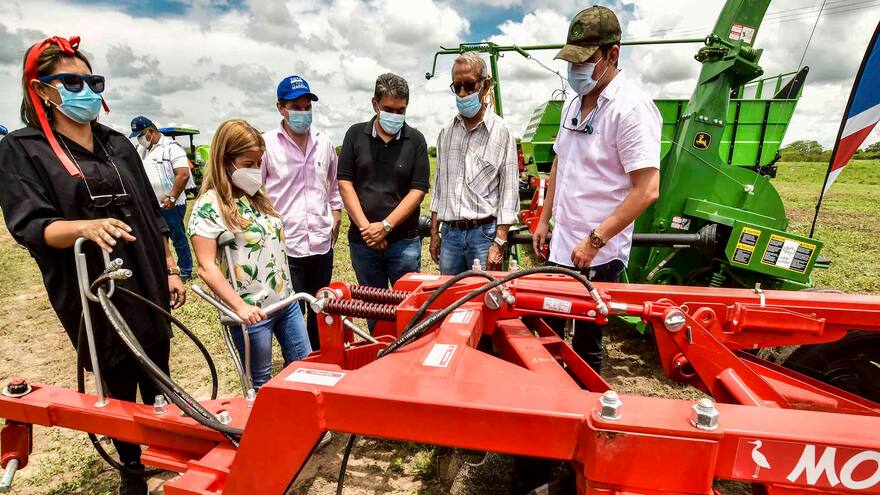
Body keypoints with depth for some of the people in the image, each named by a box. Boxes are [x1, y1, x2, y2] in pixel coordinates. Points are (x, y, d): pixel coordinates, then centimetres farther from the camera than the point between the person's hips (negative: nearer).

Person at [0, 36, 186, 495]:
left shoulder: (118, 144, 10)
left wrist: (171, 270, 8)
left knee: (158, 380, 13)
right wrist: (86, 226, -33)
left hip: (148, 286, 4)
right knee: (118, 388, 10)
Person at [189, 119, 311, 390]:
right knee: (262, 384, 11)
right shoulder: (209, 205, -14)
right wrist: (240, 306, -23)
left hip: (286, 300, 7)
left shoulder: (257, 195, 8)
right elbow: (207, 267, -17)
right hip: (252, 311, -6)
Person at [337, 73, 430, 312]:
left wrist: (385, 226, -14)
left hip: (404, 240, -1)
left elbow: (418, 190, -6)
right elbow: (345, 183, 0)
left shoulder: (415, 140, 0)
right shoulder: (356, 134, 4)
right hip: (362, 240, 2)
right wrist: (365, 227, -10)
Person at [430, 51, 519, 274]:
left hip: (484, 233, -4)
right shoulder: (446, 132, 10)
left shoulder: (501, 132, -4)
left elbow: (509, 192, -6)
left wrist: (499, 243, -11)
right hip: (449, 232, 4)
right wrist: (434, 233, 12)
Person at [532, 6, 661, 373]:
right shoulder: (573, 103, 9)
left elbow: (647, 190, -22)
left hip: (598, 255, -8)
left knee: (586, 343, 8)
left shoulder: (631, 107, -16)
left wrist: (595, 240, -22)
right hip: (561, 245, 8)